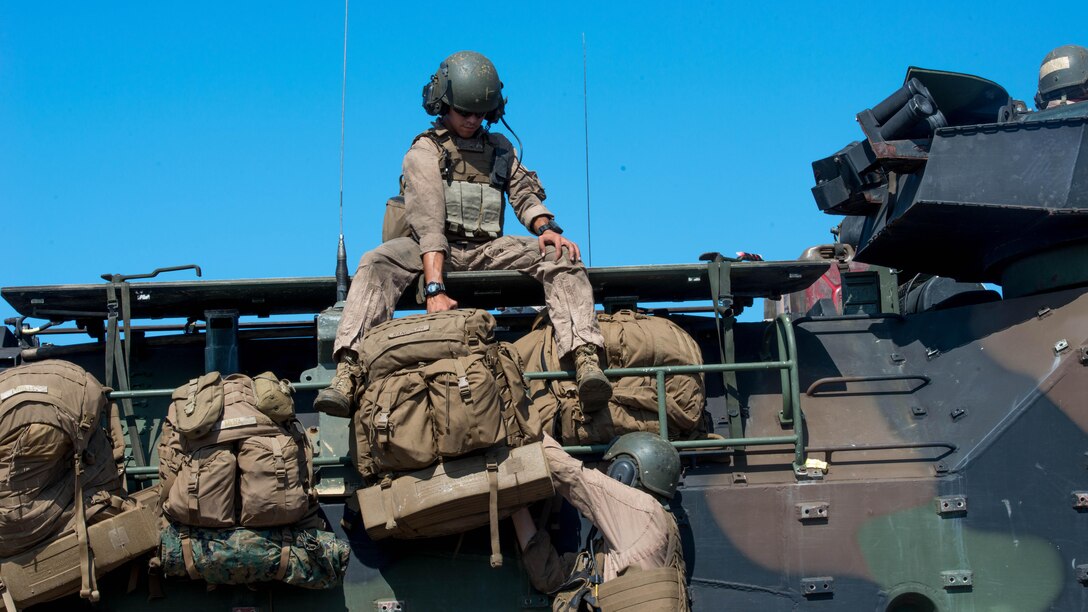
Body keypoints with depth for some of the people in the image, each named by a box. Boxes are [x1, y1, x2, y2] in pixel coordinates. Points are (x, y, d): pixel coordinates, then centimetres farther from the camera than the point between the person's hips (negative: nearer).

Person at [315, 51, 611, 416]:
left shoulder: (500, 149, 19)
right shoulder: (425, 150, 1)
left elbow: (525, 194, 9)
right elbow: (428, 221, -13)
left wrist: (547, 228, -17)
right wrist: (434, 288, -27)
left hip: (488, 249, 3)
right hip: (438, 250, -3)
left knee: (562, 257, -21)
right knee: (377, 263, -33)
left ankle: (585, 358, -37)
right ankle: (348, 371, -45)